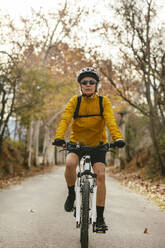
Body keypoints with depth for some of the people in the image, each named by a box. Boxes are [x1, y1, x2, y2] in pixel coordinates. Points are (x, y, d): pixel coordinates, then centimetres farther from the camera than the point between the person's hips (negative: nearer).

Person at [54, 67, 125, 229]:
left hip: (97, 144, 0)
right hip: (77, 142, 0)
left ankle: (100, 217, -5)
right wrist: (59, 137, -40)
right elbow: (65, 119, -20)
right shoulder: (74, 101, -6)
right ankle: (71, 194, -2)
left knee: (100, 175, -16)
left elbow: (110, 121, -21)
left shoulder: (104, 102, -6)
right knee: (70, 163, -30)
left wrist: (118, 138, -41)